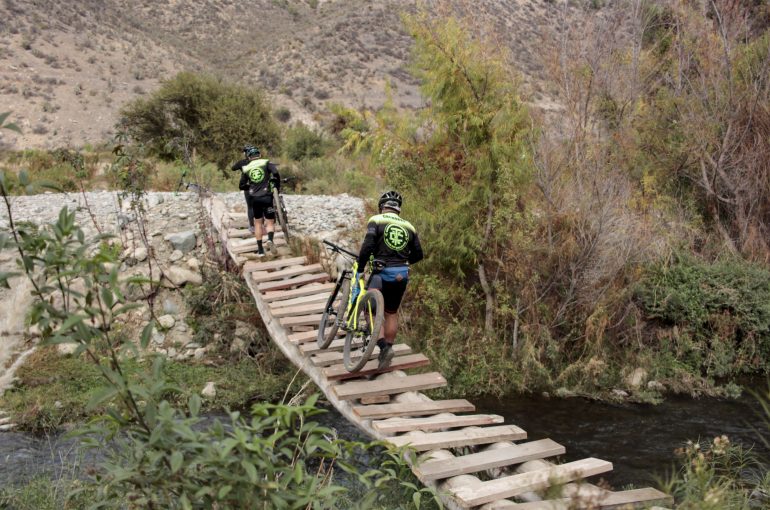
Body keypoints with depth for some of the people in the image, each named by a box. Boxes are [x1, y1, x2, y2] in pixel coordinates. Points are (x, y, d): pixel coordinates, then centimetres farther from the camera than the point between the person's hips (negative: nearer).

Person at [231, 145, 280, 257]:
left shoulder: (246, 168, 7)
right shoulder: (266, 163, 1)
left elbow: (241, 186, 8)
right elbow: (275, 172, -16)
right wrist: (278, 186, -2)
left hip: (255, 198, 2)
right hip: (267, 197, -2)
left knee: (258, 223, 14)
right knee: (270, 222, 6)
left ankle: (260, 250, 12)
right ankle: (270, 239, -24)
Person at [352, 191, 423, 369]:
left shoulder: (376, 221, -2)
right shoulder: (409, 227, 10)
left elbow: (367, 246, -14)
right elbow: (418, 255, 12)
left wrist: (360, 270, -7)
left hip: (382, 273, -4)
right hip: (402, 275, 4)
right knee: (392, 313, 18)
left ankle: (383, 346, -13)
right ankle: (388, 348, 22)